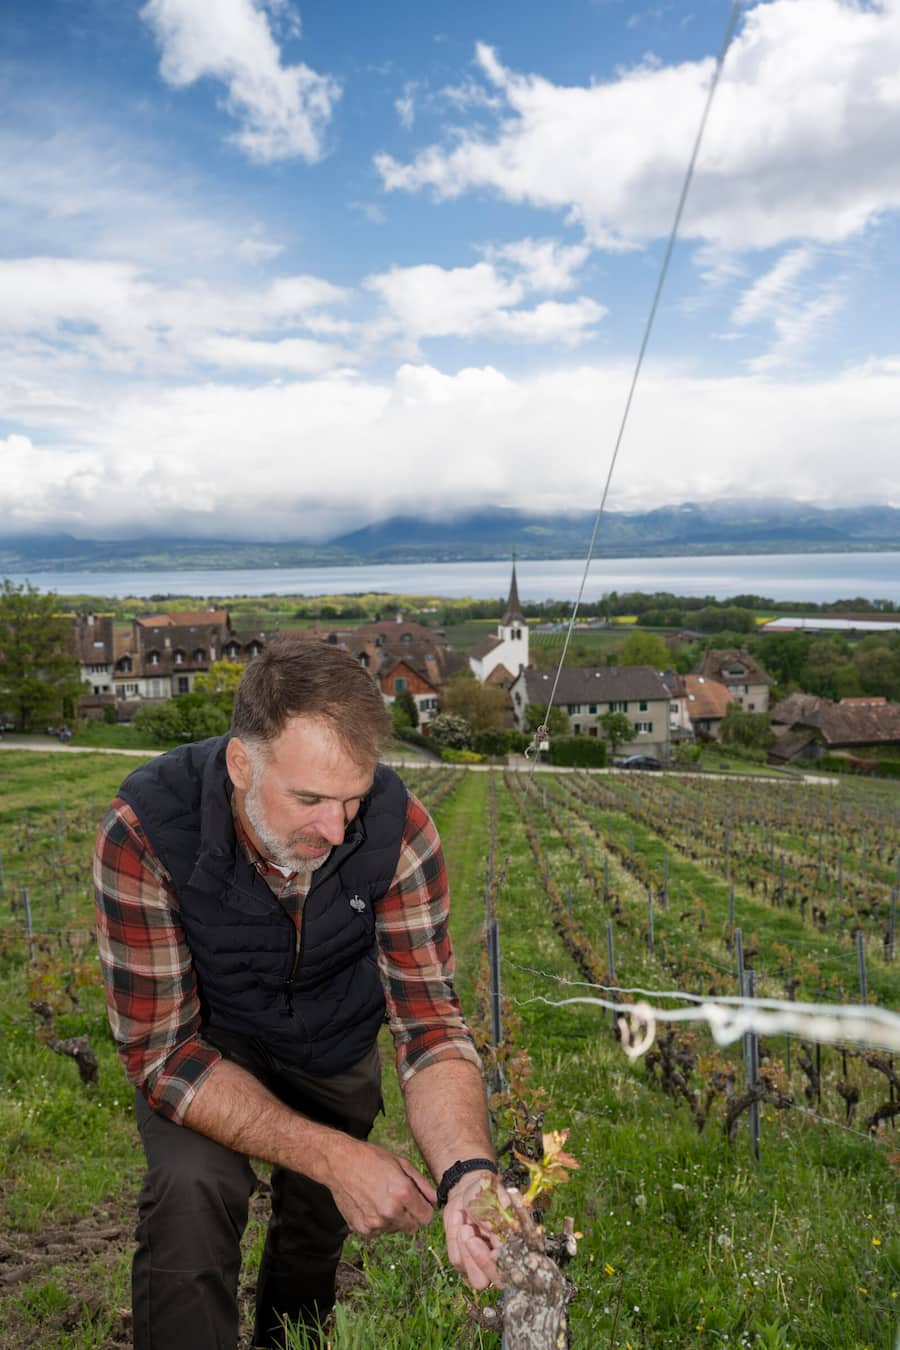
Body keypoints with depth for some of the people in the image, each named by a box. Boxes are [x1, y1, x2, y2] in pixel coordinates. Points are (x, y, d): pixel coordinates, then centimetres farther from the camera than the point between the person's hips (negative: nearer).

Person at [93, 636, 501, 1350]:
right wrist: (335, 1155, -40)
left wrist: (468, 1173, -46)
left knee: (319, 1216, 17)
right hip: (206, 1034, -2)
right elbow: (162, 1050, -31)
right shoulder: (142, 833, -37)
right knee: (193, 1187, -28)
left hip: (335, 1037, 2)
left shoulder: (399, 827, -31)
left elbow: (430, 1019, -27)